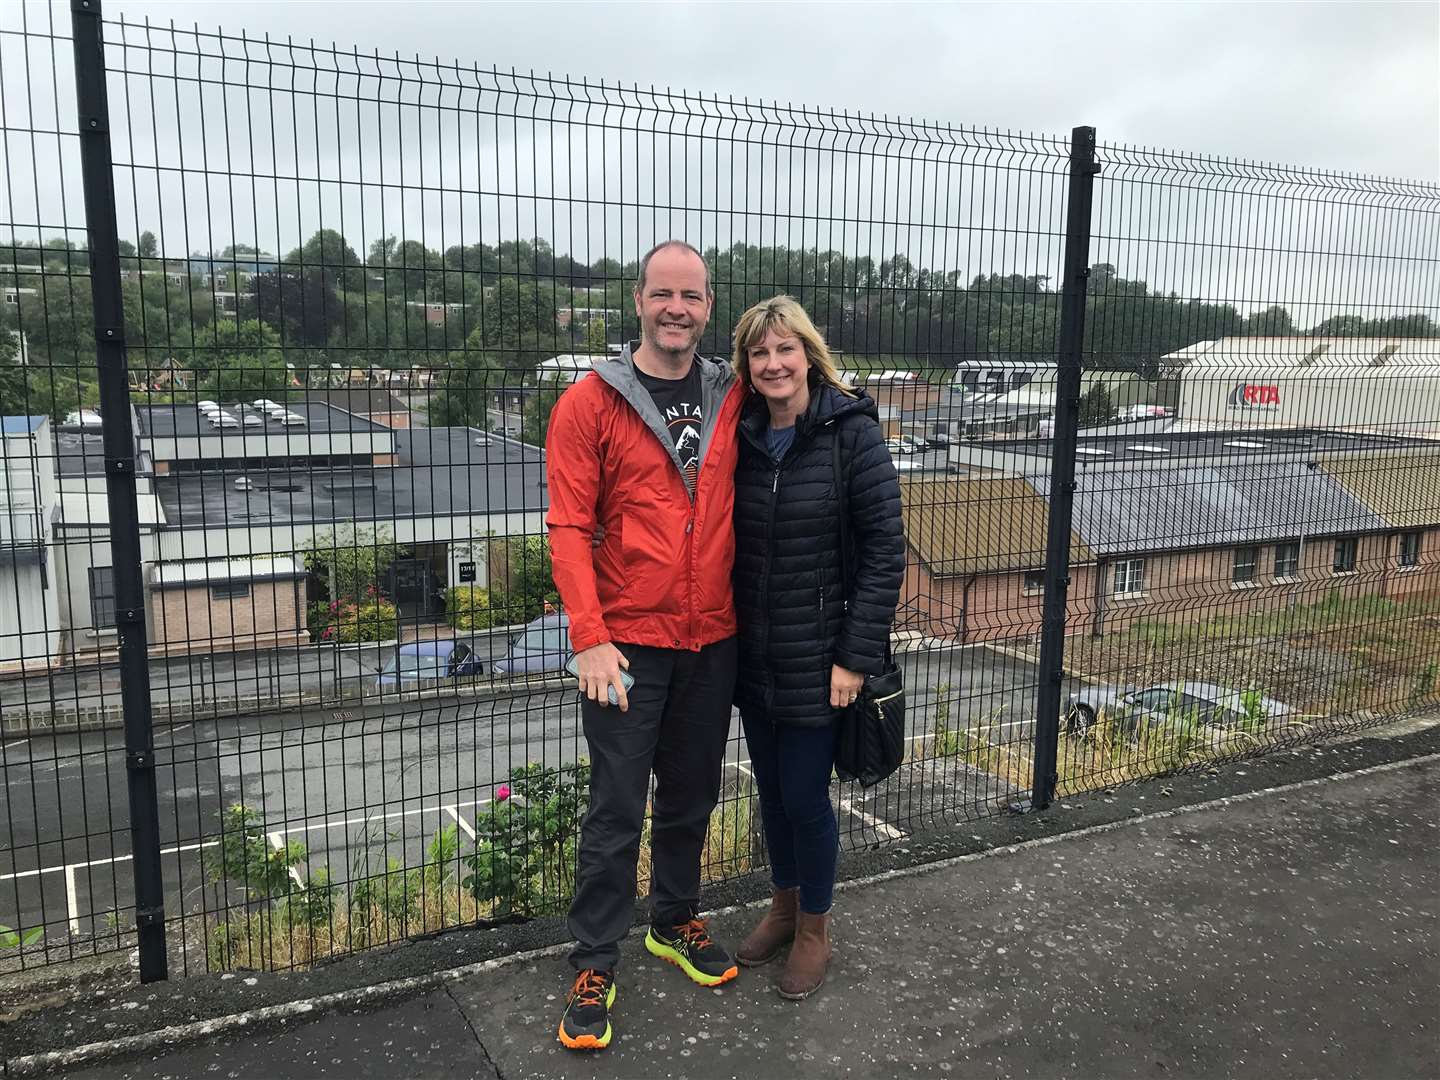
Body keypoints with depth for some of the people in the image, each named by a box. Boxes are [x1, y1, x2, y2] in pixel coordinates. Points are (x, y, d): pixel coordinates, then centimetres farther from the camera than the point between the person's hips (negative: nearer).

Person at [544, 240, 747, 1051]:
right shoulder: (590, 404, -7)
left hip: (713, 641, 4)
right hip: (628, 643, -4)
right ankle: (596, 964, 19)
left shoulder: (734, 398, 4)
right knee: (617, 810, 3)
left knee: (692, 797, 17)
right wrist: (590, 638, -17)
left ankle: (676, 921, 38)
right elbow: (570, 529, -10)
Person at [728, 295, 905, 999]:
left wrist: (856, 657, -15)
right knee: (770, 787, 17)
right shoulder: (742, 438, 2)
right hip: (753, 657, 5)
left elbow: (884, 550, -12)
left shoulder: (853, 434, -12)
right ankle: (784, 905, 40)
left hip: (817, 661, -5)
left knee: (806, 795, 4)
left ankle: (814, 930, 27)